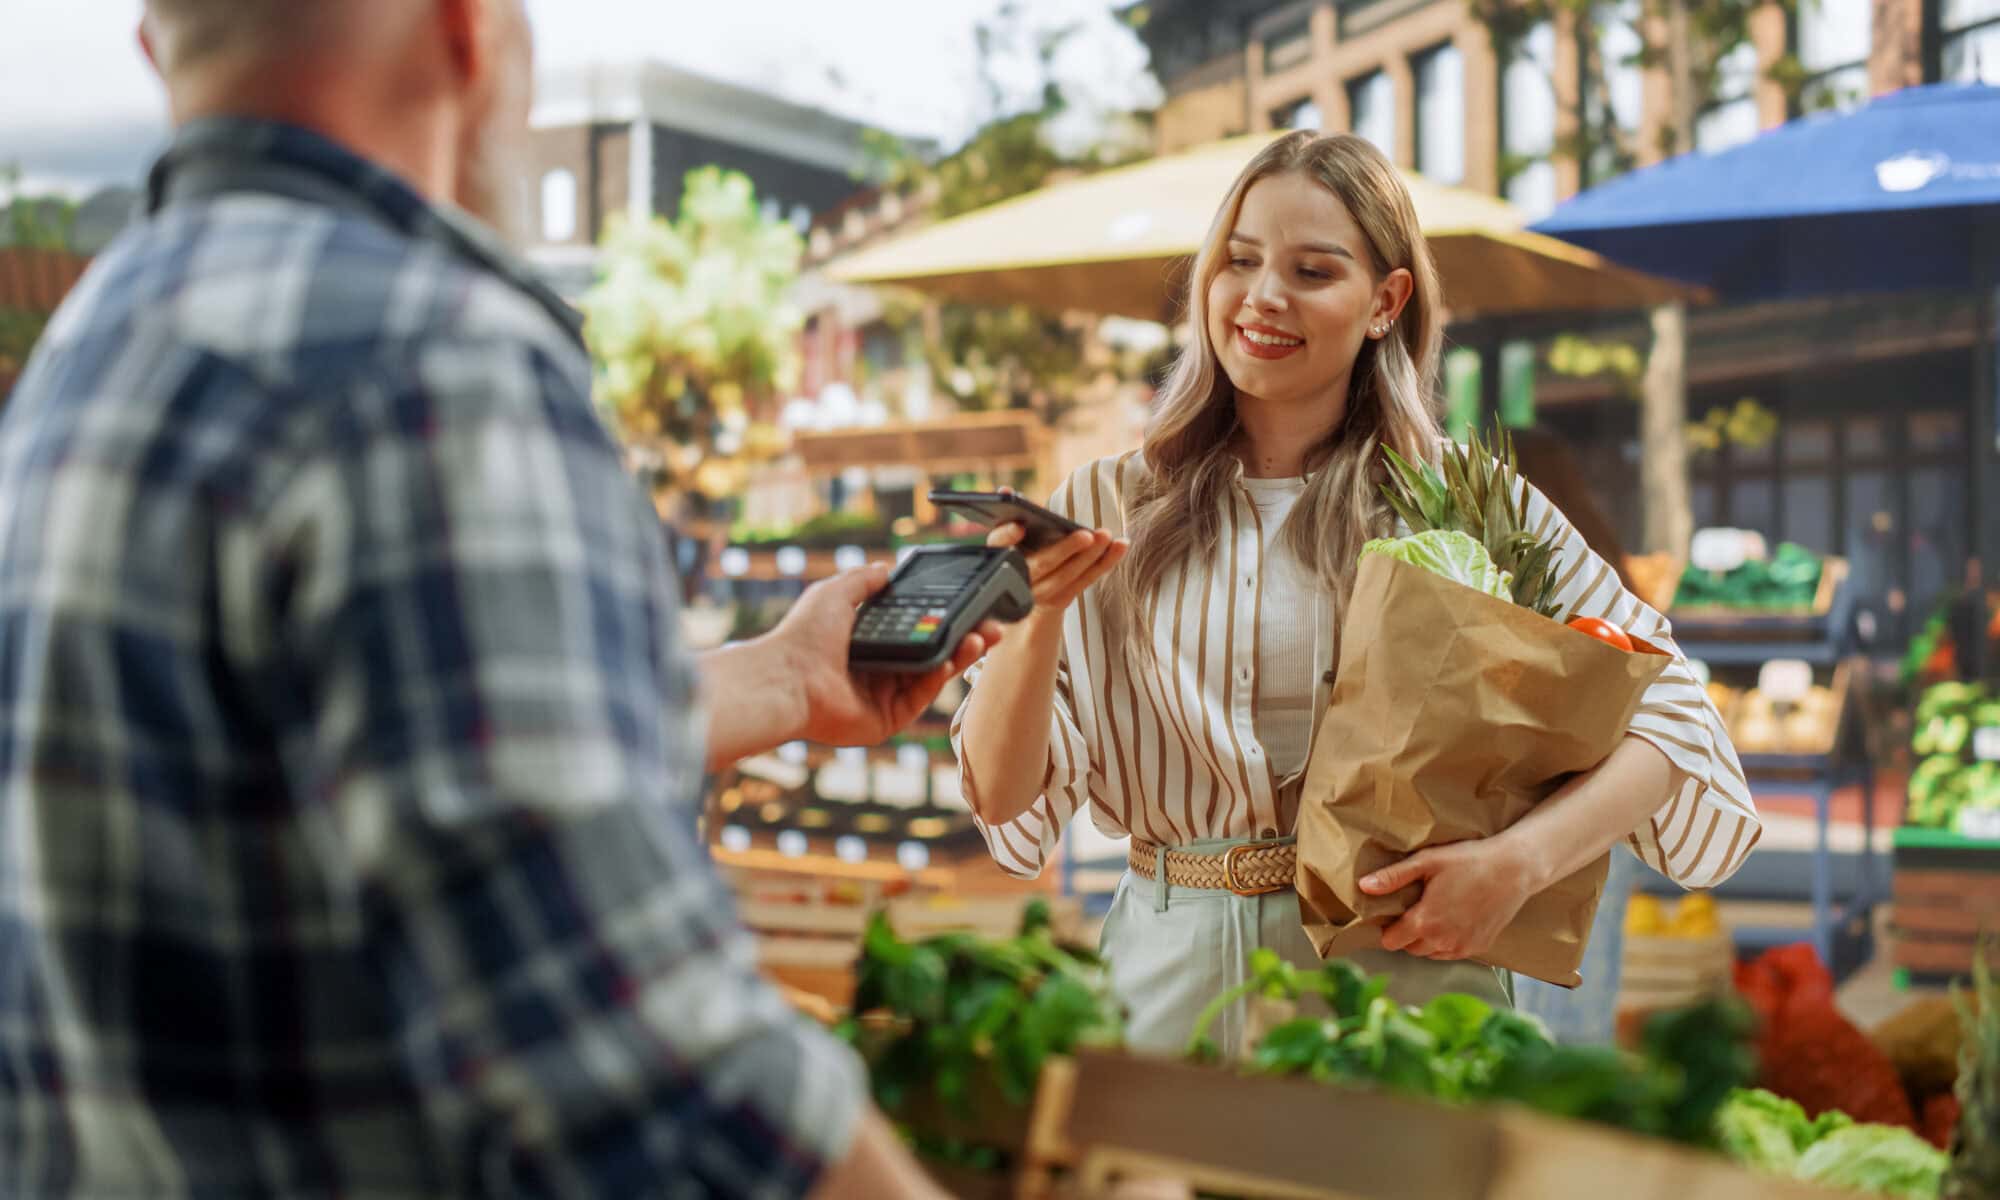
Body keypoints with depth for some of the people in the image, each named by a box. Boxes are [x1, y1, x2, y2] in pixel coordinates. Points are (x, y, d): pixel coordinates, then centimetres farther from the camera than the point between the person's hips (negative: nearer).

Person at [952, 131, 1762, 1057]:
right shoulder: (1109, 510, 6)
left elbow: (1670, 714, 1)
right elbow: (1005, 800, 2)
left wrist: (1519, 861, -14)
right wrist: (1040, 618, -16)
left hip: (1402, 978, -1)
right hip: (1171, 983, 1)